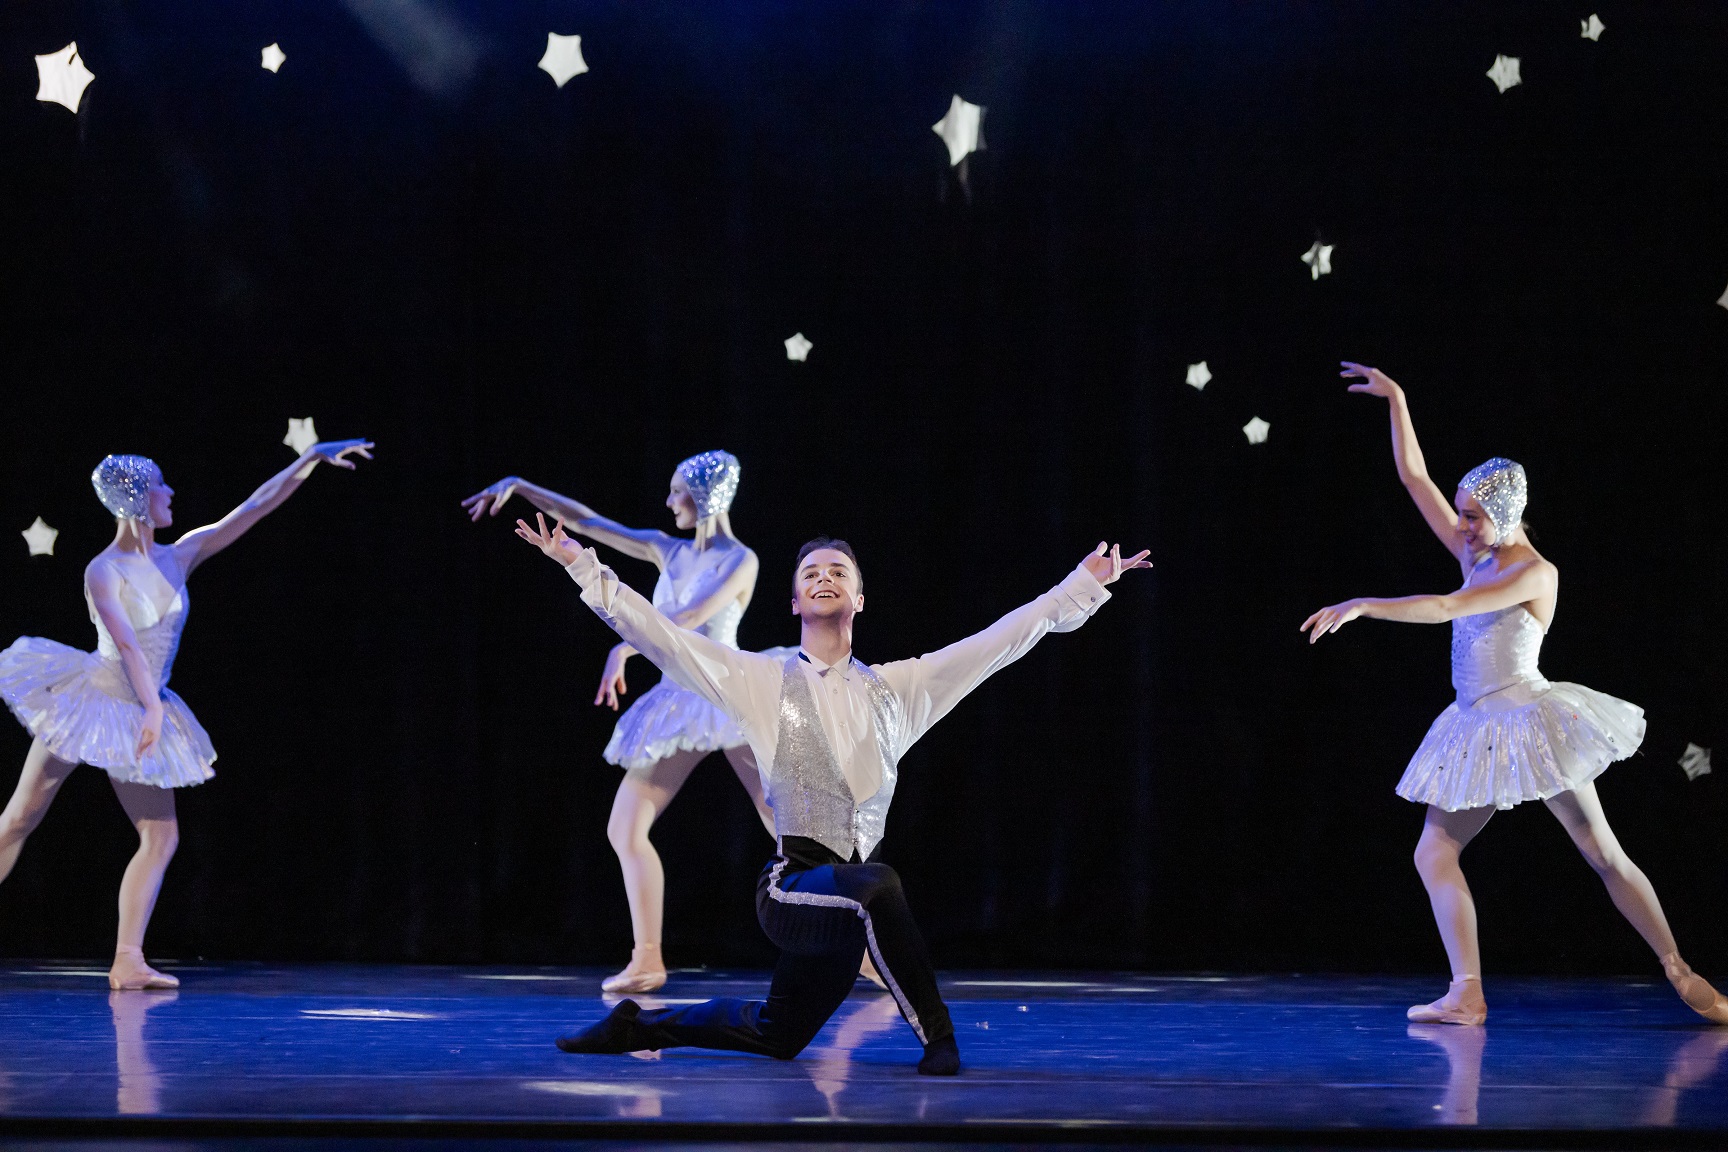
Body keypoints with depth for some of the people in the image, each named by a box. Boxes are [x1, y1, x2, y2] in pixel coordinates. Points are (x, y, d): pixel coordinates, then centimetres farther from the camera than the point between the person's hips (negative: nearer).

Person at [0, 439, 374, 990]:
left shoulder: (176, 558, 3)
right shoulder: (104, 572, -15)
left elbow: (253, 509, 4)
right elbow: (127, 645, -26)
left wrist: (312, 457, 3)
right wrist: (153, 708, -35)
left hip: (136, 713, 7)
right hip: (88, 699, -6)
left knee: (162, 836, -1)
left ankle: (127, 962, -2)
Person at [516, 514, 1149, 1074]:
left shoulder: (897, 688, 11)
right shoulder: (761, 680, 3)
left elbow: (1002, 639, 10)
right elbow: (655, 633, -1)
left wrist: (1085, 584, 8)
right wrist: (582, 566, -8)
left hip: (845, 904, 5)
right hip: (792, 887, -5)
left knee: (777, 1036, 16)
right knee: (876, 885, -36)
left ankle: (643, 1024, 36)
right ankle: (936, 1037, -23)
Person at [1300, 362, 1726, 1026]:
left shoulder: (1535, 574, -13)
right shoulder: (1477, 555, 8)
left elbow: (1447, 609, -25)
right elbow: (1414, 476, 10)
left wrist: (1361, 607, -26)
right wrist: (1396, 400, 6)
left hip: (1531, 722, -7)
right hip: (1480, 732, 7)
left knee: (1604, 854, -4)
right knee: (1433, 853, -2)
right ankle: (1467, 995, -3)